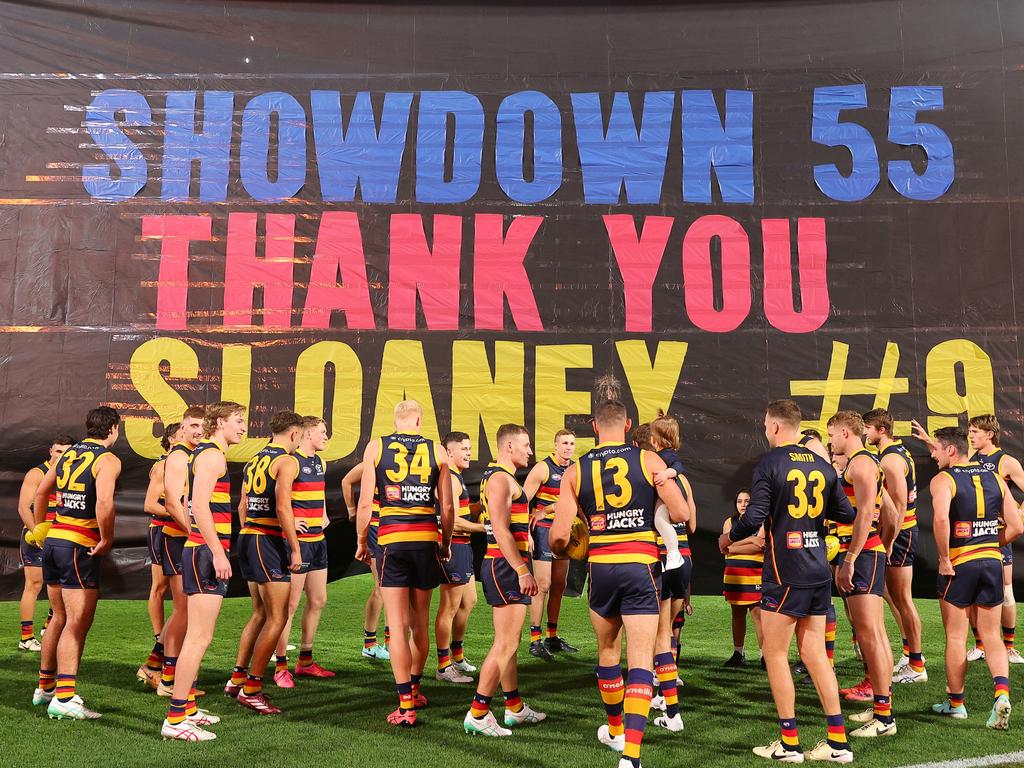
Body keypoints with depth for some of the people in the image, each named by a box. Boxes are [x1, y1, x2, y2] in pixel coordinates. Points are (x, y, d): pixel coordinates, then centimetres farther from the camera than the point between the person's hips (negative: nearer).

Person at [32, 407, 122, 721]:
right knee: (78, 622, -6)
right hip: (80, 545, -8)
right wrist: (107, 539, -14)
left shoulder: (67, 454, 14)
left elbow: (40, 493, 22)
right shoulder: (107, 460, -10)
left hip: (53, 540, 8)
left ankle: (44, 688, 30)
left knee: (60, 618, 20)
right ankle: (64, 698, -10)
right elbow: (104, 501, -26)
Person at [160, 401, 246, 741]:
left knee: (198, 636, 16)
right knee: (199, 638, -9)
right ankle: (175, 719, -6)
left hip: (201, 550, 11)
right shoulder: (212, 454, -11)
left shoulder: (207, 454, 20)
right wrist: (218, 553, -22)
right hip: (207, 552, -11)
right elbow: (199, 504, -21)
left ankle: (187, 707, 24)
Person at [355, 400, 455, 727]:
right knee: (420, 622, 16)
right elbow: (447, 507, 6)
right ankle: (413, 689, 33)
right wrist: (445, 543, 20)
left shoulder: (375, 447, 2)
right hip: (427, 540, 2)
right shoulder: (437, 451, 6)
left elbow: (365, 503, -1)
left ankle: (405, 706, -2)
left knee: (398, 624, 0)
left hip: (391, 541, -2)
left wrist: (361, 542, 12)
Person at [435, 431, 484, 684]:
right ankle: (444, 667, 5)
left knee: (468, 602, 20)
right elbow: (453, 521, -21)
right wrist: (484, 527, -14)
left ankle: (457, 655, 33)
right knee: (450, 607, -3)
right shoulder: (451, 478, -16)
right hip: (453, 546, -11)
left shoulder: (454, 477, 17)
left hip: (462, 547, 11)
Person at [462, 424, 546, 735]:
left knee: (508, 642, 16)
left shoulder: (496, 477, 19)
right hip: (506, 567, -11)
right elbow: (501, 530, -23)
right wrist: (523, 571, -24)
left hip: (501, 567, 11)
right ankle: (477, 713, -5)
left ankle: (515, 708, 26)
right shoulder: (502, 479, -14)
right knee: (506, 643, -8)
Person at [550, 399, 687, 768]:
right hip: (641, 567, -2)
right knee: (640, 659, -2)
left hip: (600, 568, 2)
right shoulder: (648, 460, -2)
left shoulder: (575, 471, 1)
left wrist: (559, 550, 19)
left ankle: (615, 731, 41)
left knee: (607, 650, 23)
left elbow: (559, 534, -4)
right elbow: (680, 512, -5)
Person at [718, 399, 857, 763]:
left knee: (775, 654, 5)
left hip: (784, 573, -7)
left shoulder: (769, 464, -10)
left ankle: (789, 743, 10)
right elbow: (847, 514, 13)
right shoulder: (822, 465, 8)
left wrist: (728, 538, 3)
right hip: (819, 572, 7)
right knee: (814, 653, 12)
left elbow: (754, 518, -16)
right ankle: (837, 743, 14)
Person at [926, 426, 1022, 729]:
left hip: (959, 564, -5)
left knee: (955, 637, 8)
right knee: (991, 635, 14)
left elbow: (941, 517, -27)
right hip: (992, 562, 5)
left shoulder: (943, 479, -8)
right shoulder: (994, 477, 10)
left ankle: (956, 703, 19)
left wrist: (944, 559, -17)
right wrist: (989, 545, 14)